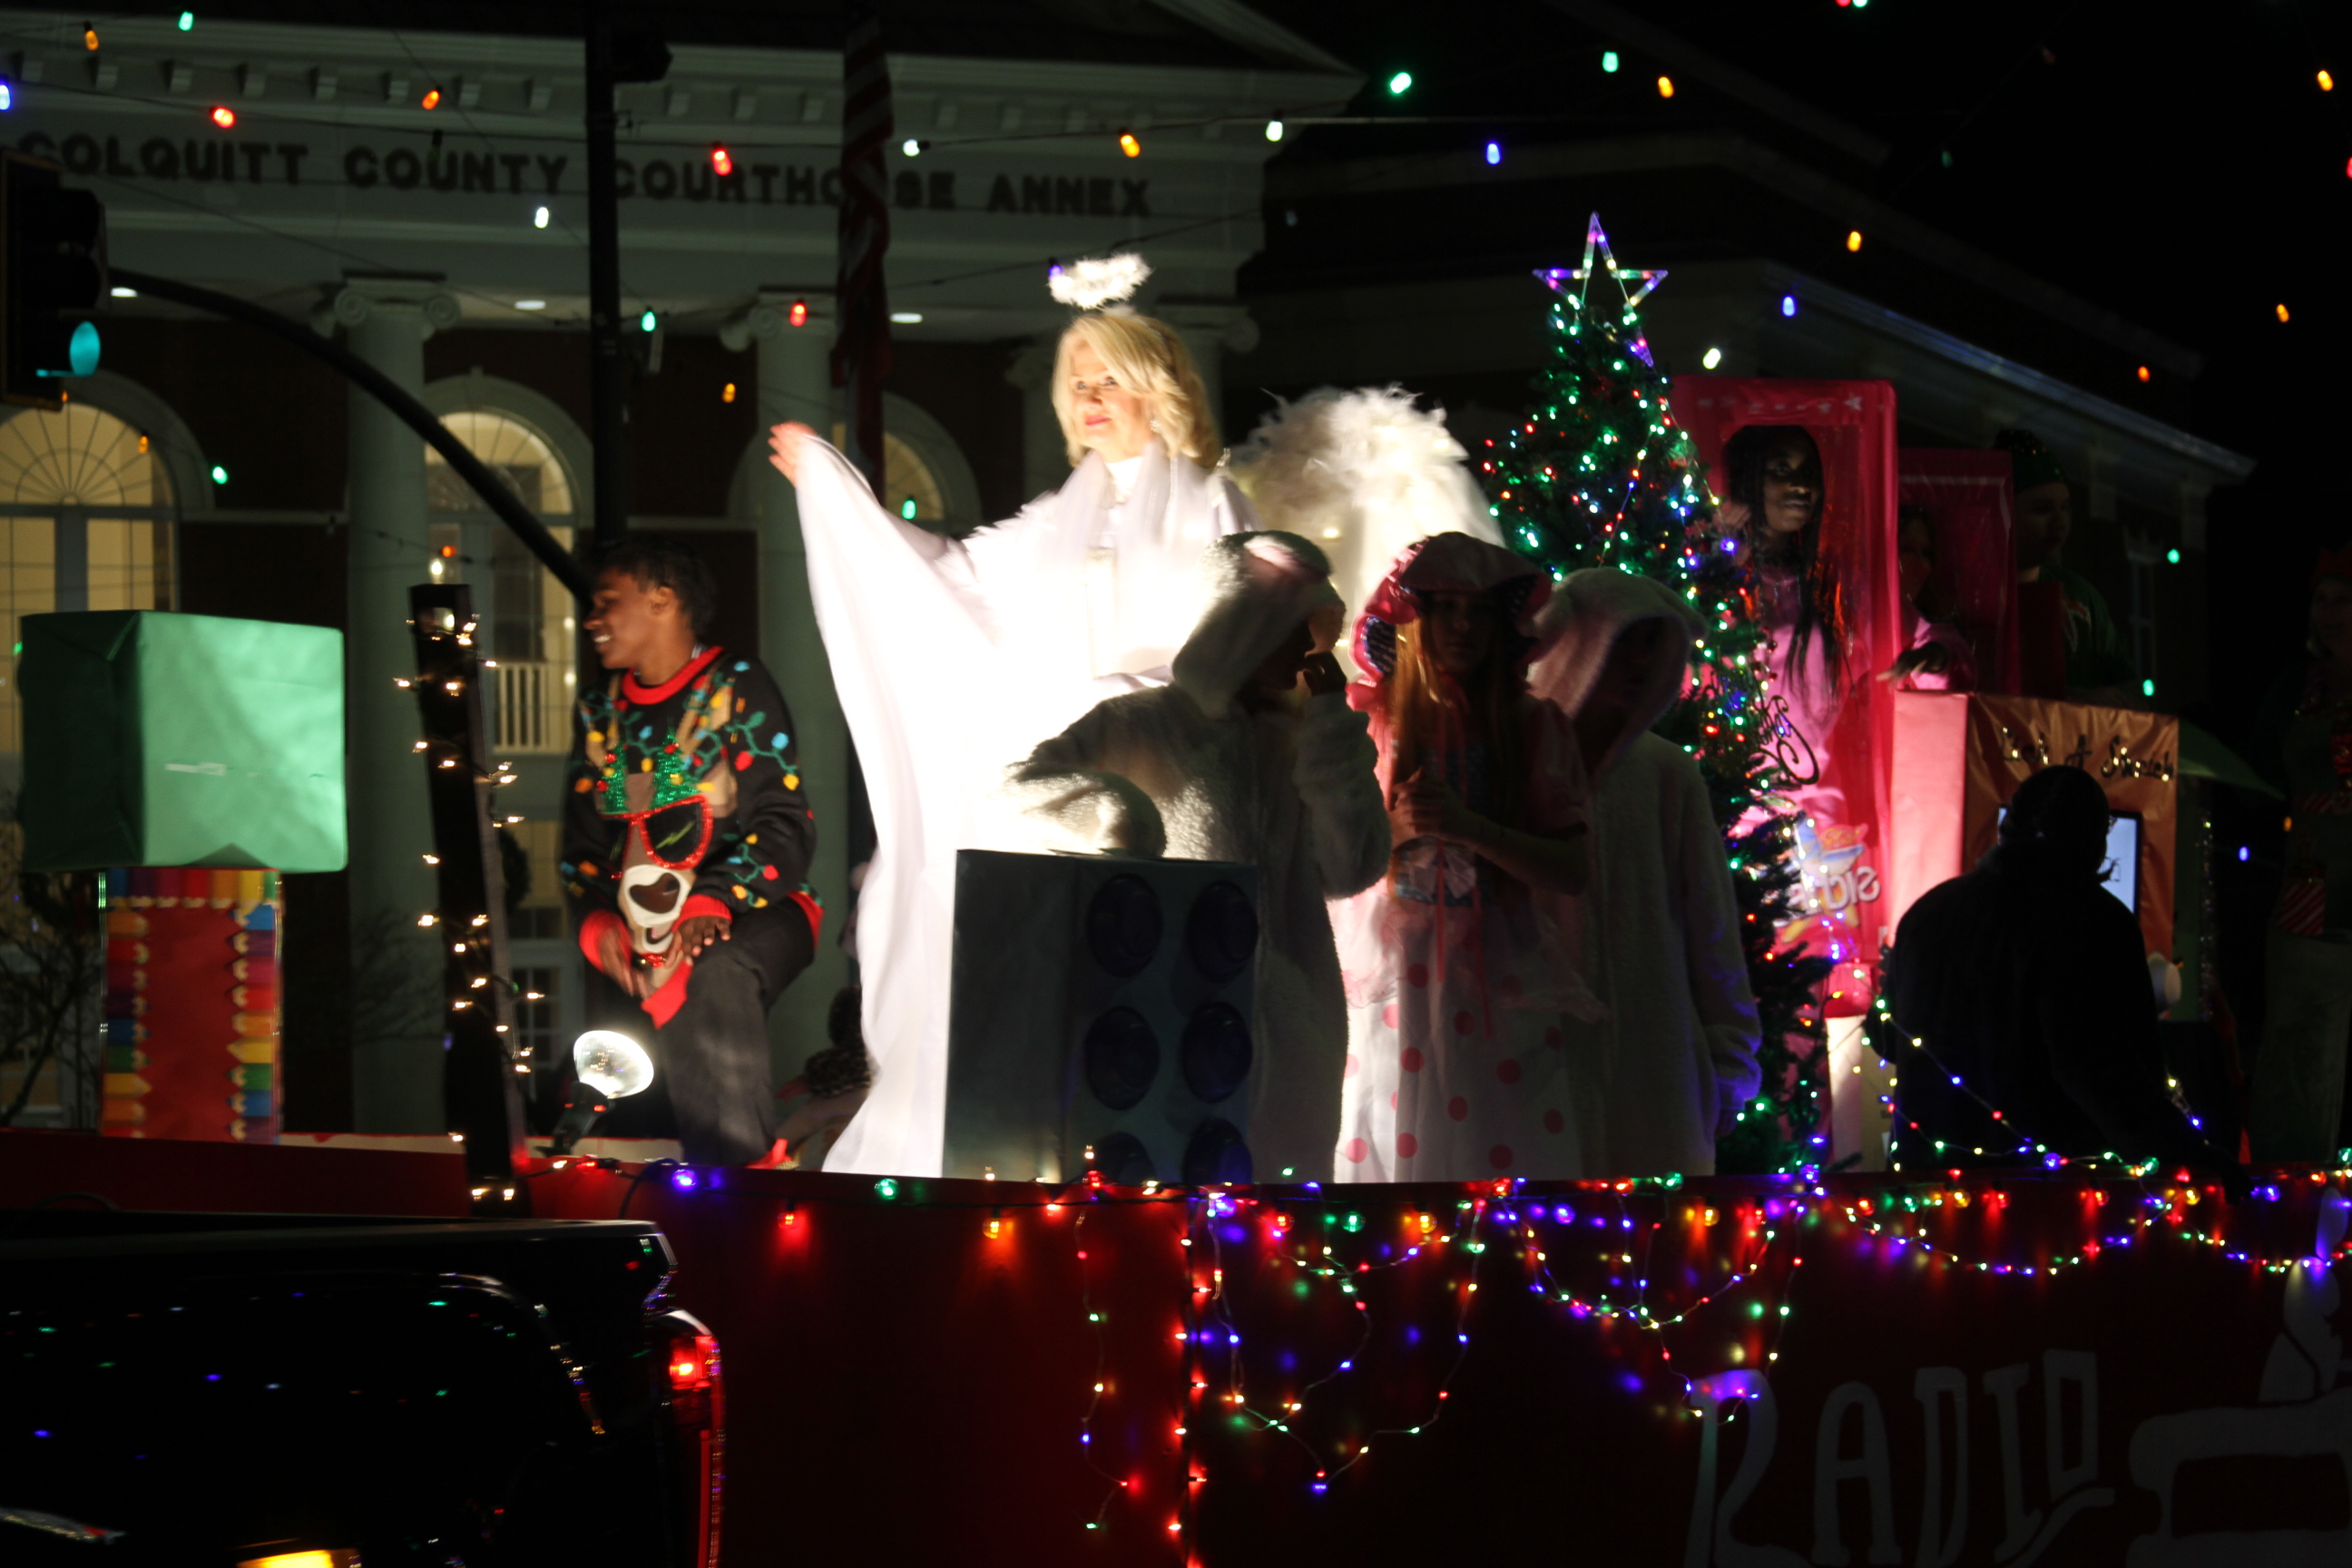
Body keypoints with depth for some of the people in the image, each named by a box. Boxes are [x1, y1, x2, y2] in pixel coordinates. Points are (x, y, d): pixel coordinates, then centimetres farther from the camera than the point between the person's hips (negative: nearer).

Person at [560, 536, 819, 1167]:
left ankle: (739, 1169, -38)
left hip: (753, 909, -5)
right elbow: (582, 848, 17)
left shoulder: (736, 687, -1)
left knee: (711, 974, -40)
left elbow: (786, 830, -10)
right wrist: (598, 925, -5)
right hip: (640, 923, 5)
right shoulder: (601, 712, 17)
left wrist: (712, 904, -26)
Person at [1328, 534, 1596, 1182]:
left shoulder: (1534, 728, 7)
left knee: (1506, 1161, -8)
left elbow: (1572, 871, -2)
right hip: (1394, 990, 0)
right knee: (1395, 1148, -6)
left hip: (1501, 994, 0)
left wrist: (1467, 827, -13)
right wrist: (1395, 829, -14)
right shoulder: (1366, 720, 6)